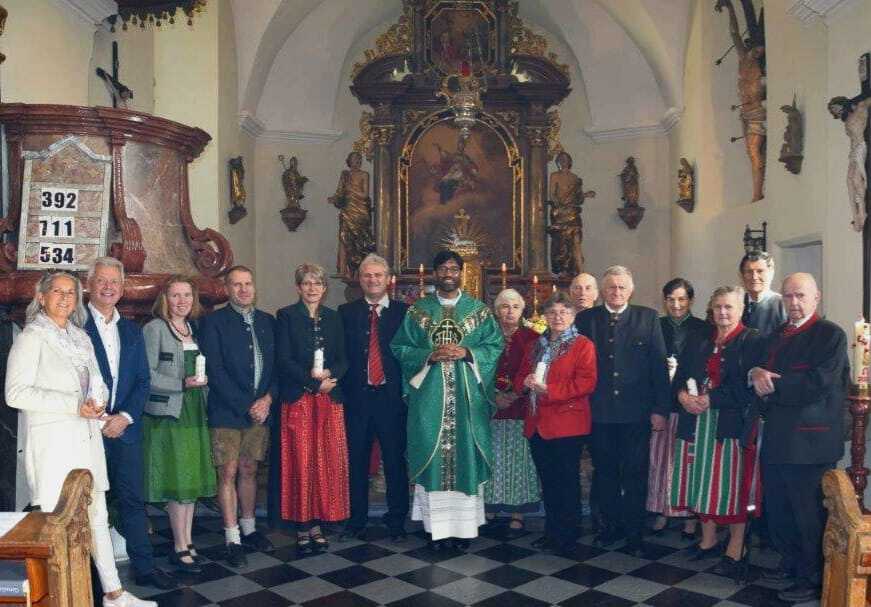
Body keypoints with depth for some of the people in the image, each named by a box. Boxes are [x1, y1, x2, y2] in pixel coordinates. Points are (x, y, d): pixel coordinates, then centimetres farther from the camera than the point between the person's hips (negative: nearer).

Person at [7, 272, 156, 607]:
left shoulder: (80, 338, 15)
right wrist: (73, 405, -18)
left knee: (97, 517, 11)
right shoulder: (31, 337, -5)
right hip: (53, 442, -7)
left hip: (86, 438, 7)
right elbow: (15, 393, -14)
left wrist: (97, 402, -1)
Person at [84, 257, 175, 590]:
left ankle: (144, 567, 16)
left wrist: (126, 416, -4)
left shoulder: (132, 330, 14)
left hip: (126, 426, 4)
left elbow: (143, 381, 10)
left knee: (133, 499, 8)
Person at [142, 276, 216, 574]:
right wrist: (182, 384, -21)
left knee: (192, 479, 10)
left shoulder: (195, 328, 13)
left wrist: (202, 380, 4)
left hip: (195, 412, 6)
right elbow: (147, 375, -13)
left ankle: (187, 541, 19)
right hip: (168, 413, -6)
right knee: (177, 481, -4)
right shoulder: (154, 329, -6)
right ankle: (180, 548, 6)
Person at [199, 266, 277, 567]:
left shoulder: (267, 321, 11)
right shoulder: (214, 322, -4)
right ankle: (232, 540, 7)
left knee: (249, 471, 13)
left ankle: (249, 528, 26)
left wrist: (267, 399, -6)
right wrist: (246, 406, -13)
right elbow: (215, 371, -10)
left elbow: (277, 365, 10)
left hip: (260, 410, 4)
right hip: (226, 412, -4)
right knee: (228, 473, -1)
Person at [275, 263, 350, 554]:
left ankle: (317, 524, 12)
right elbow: (283, 360, -7)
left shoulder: (333, 318, 13)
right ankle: (302, 528, 7)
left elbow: (343, 359, 10)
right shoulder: (286, 316, 1)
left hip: (330, 399, 4)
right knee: (301, 463, -2)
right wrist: (314, 382, -14)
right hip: (298, 399, -3)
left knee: (327, 462, 2)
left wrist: (329, 374, -11)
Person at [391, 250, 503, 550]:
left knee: (465, 452, 1)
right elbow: (399, 347, 4)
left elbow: (495, 345, 4)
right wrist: (429, 356, -12)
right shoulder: (417, 310, 7)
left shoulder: (479, 309, 8)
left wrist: (467, 353, -12)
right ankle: (436, 526, 8)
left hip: (467, 395, 0)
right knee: (433, 454, 0)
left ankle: (464, 525, 10)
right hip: (430, 395, 0)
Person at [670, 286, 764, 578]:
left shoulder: (752, 341, -5)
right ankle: (708, 539, 24)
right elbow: (680, 375, 10)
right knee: (703, 482, 10)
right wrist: (683, 394, -10)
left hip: (732, 423, -5)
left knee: (732, 484, 0)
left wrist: (710, 399, -18)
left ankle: (735, 549, 10)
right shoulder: (697, 339, 13)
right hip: (697, 422, 5)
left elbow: (747, 387, -14)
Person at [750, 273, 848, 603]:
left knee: (808, 513, 3)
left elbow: (818, 384, -20)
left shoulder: (831, 334, -9)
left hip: (809, 439, -8)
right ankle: (791, 562, 36)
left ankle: (812, 580, 18)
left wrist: (772, 385, -12)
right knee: (777, 507, 17)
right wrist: (756, 373, -10)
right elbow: (759, 366, 15)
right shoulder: (777, 336, 16)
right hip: (776, 437, 8)